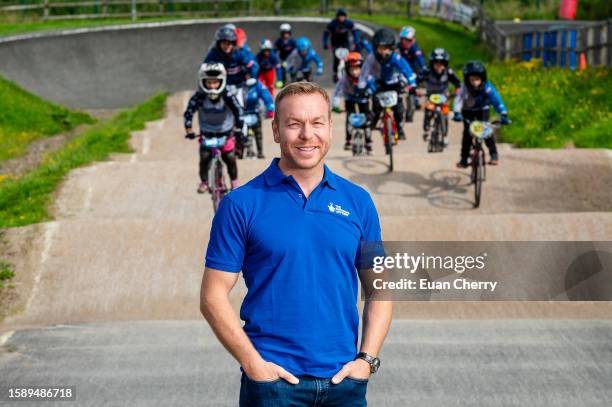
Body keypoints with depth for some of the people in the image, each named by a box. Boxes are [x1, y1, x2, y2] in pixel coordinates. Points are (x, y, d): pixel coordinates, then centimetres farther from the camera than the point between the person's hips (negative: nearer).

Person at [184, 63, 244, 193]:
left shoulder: (227, 96, -22)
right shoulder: (199, 96, -20)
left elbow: (238, 111, -22)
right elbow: (189, 111, -19)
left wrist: (238, 129, -29)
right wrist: (189, 129, -29)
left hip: (226, 132, -1)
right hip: (206, 133, 1)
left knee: (229, 157, -10)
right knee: (204, 157, -14)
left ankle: (234, 181, 12)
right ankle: (203, 181, 6)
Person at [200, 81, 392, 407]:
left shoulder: (358, 201, 7)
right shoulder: (241, 204, -2)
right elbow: (213, 297, -3)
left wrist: (366, 359, -2)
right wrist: (253, 364, -11)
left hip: (344, 380, 3)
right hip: (273, 380, -2)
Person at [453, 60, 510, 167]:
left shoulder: (487, 87, -31)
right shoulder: (464, 88, -30)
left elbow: (497, 101, -36)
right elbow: (458, 100, -40)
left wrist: (504, 115, -48)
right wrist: (457, 113, -58)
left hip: (482, 110, 0)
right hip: (468, 111, 0)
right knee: (467, 133, -12)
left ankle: (494, 154, -2)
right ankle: (464, 159, 0)